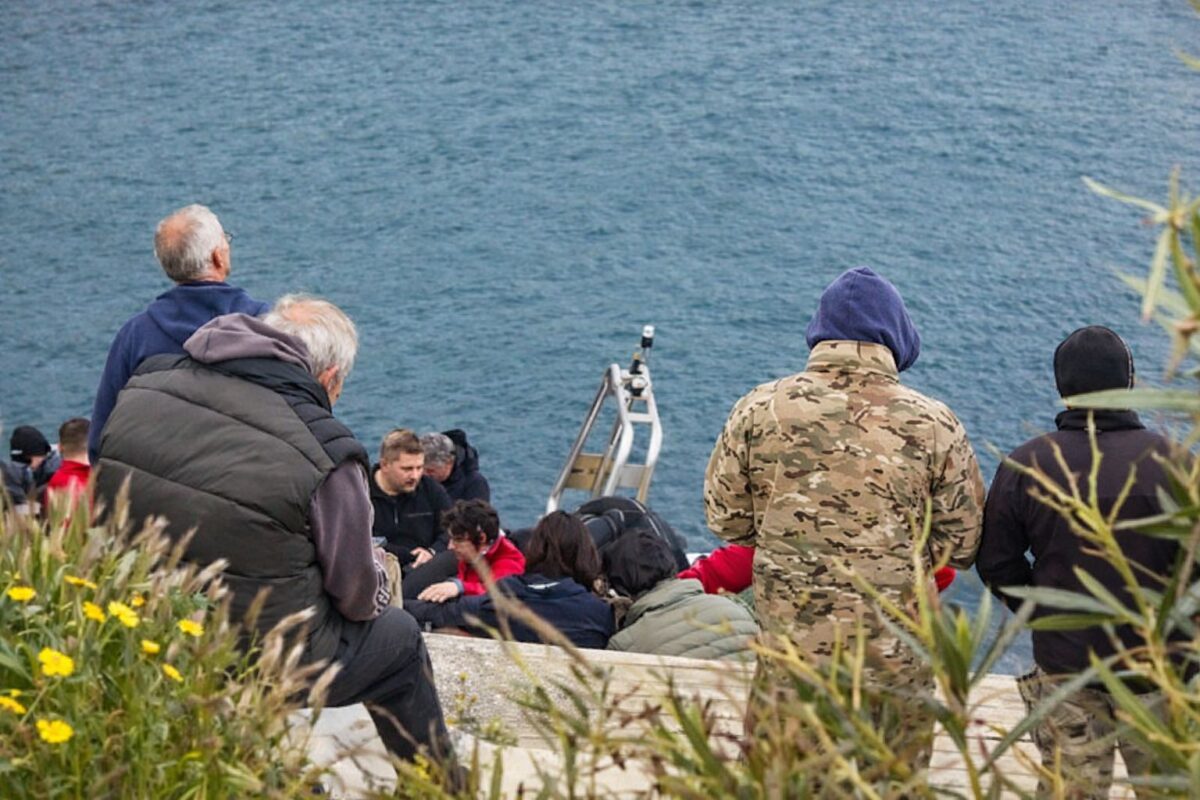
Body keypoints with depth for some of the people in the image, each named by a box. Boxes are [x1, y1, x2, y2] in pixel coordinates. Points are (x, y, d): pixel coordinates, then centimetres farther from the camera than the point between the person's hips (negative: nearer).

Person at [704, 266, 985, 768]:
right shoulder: (934, 424, -8)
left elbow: (725, 519, 1)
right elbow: (963, 546, -3)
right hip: (898, 664, 0)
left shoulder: (760, 409, -6)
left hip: (791, 654, 1)